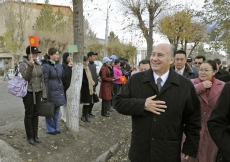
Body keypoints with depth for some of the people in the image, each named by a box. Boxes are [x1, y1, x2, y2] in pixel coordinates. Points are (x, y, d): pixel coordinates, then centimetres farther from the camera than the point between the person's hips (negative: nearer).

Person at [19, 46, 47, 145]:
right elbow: (26, 77, -20)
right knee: (29, 115, 4)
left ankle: (35, 135, 22)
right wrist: (30, 66, -33)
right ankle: (29, 137, 16)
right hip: (28, 92, -5)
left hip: (38, 92, 5)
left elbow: (42, 79, 10)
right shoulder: (23, 64, -7)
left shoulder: (38, 64, 8)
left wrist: (44, 93, 9)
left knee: (35, 114, 11)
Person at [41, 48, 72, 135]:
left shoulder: (58, 64, 8)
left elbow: (63, 75, 16)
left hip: (59, 91, 7)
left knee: (57, 110, 16)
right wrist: (46, 94, -16)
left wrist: (69, 67, 2)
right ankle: (50, 129, 21)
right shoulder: (46, 66, -15)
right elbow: (44, 81, -15)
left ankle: (56, 127, 30)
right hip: (51, 92, -7)